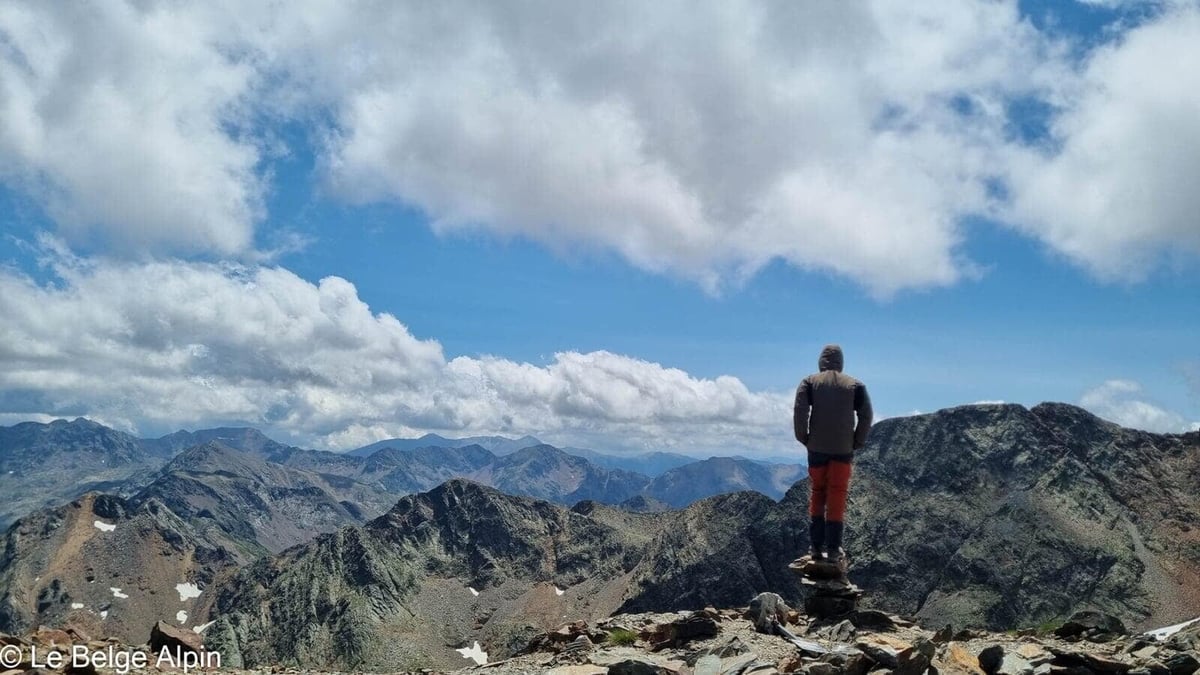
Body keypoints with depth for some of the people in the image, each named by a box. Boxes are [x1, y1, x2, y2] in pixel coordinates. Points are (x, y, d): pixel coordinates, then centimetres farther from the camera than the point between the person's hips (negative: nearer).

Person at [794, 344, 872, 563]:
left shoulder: (810, 382, 3)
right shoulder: (855, 385, 6)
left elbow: (799, 411, -9)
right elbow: (866, 416, -1)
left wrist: (803, 438, 0)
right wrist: (857, 442, 6)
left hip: (817, 447, 0)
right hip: (843, 448, 0)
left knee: (817, 494, 11)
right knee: (837, 497, 4)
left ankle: (816, 546, 10)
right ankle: (833, 550, 2)